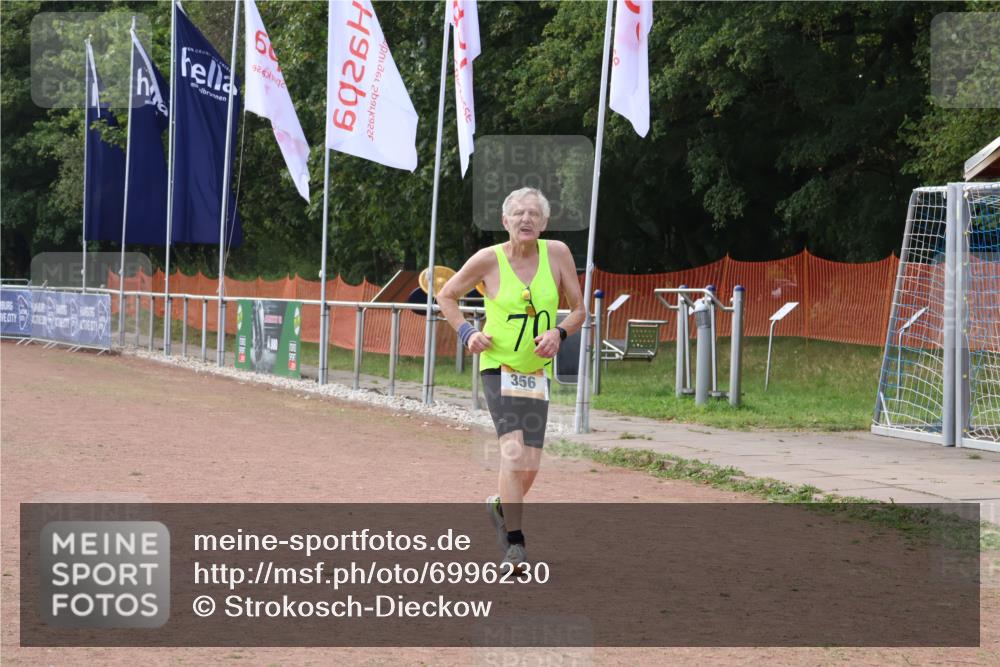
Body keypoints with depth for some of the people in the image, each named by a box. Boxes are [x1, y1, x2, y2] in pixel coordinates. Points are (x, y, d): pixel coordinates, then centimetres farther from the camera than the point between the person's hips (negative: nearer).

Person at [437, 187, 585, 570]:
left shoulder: (557, 253, -3)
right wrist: (467, 333, -7)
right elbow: (447, 295, 7)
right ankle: (514, 542, -16)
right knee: (513, 450, -22)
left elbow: (578, 309, 6)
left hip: (537, 371, 4)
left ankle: (501, 506, 39)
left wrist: (559, 333, -14)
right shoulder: (488, 259, -8)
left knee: (529, 465, 5)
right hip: (498, 366, -3)